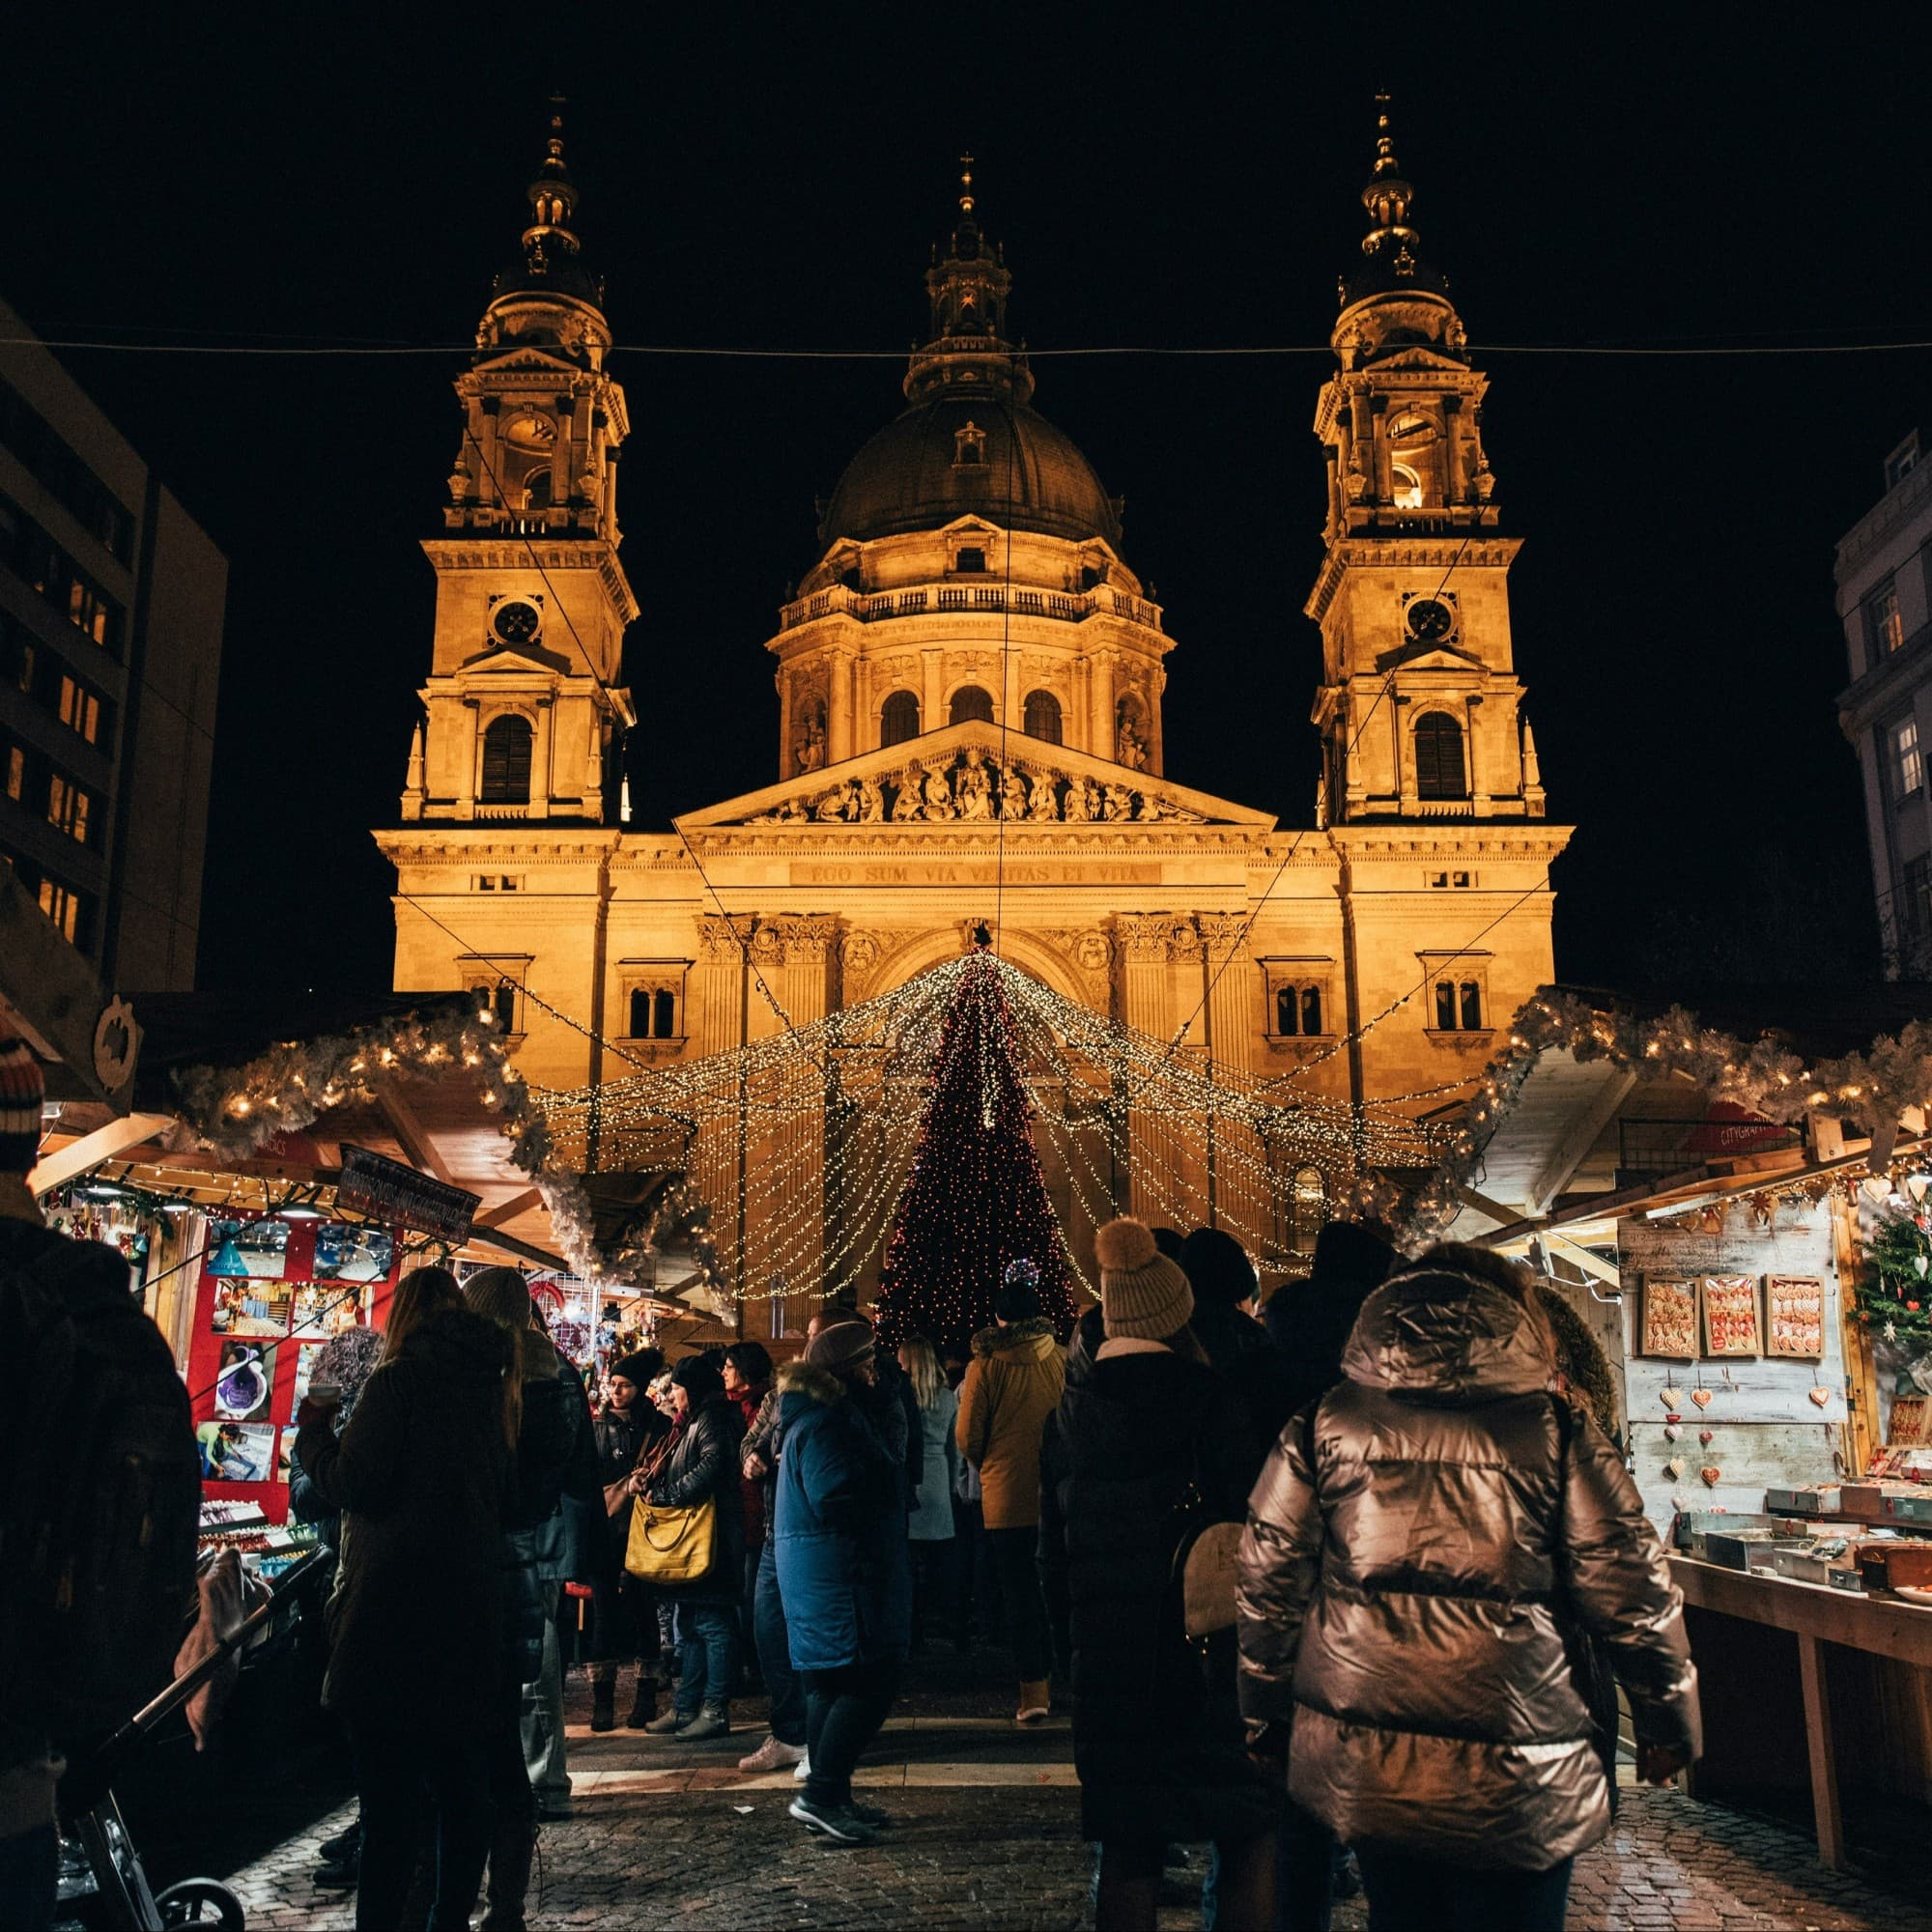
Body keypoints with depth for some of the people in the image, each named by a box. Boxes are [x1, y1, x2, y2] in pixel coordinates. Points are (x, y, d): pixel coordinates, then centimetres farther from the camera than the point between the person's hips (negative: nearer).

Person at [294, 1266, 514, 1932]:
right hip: (472, 1606, 6)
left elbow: (351, 1485, -13)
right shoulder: (492, 1385, 10)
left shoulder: (398, 1380, -9)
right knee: (464, 1784, 13)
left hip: (396, 1608, -6)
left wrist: (315, 1427, 3)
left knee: (390, 1789, -2)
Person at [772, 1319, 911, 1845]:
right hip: (841, 1577, -11)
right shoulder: (825, 1424, -17)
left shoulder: (827, 1416, 18)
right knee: (872, 1682, -9)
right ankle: (822, 1794, -7)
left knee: (830, 1684, 14)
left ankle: (830, 1799, 22)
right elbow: (839, 1500, -25)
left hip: (820, 1574, 11)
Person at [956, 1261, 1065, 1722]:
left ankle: (1033, 1689, 1)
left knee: (1018, 1592, 5)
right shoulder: (1061, 1360, -3)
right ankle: (1051, 1675, 27)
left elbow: (968, 1440, -5)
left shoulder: (985, 1367, -10)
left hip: (1006, 1495, -3)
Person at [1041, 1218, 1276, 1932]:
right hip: (1208, 1658, -4)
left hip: (1106, 1660, 4)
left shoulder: (1069, 1413, 5)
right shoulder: (1207, 1401, -10)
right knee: (1248, 1838, 10)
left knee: (1126, 1849, 13)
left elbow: (1054, 1552, 10)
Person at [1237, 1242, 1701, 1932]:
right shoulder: (1555, 1429, -4)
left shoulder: (1325, 1423, 1)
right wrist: (1669, 1726, 14)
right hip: (1513, 1773, -2)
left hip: (1358, 1765, 3)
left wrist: (1267, 1718, 16)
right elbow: (1634, 1596, -1)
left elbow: (1268, 1581, 4)